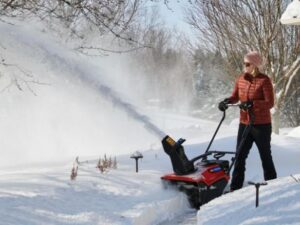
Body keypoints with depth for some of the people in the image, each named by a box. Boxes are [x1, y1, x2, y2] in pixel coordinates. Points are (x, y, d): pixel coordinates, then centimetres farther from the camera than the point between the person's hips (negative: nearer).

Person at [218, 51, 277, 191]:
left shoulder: (264, 80, -13)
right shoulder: (241, 79, 4)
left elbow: (270, 103, -18)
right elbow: (235, 96, 15)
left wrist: (252, 103, -30)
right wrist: (227, 101, -6)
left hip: (262, 125, -5)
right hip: (244, 124, 5)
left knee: (265, 157, 7)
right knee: (240, 156, 5)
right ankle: (235, 187, 10)